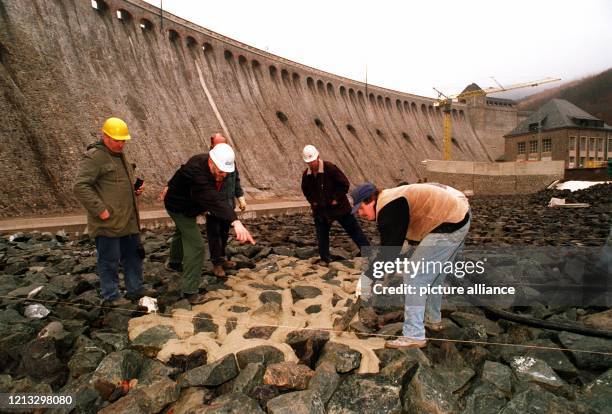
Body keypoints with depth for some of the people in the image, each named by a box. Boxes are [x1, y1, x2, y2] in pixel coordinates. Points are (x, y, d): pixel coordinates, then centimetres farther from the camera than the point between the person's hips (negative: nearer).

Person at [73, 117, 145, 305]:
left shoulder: (120, 155, 16)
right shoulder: (94, 157, -13)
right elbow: (80, 186, -19)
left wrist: (136, 189, 10)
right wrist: (100, 210, -22)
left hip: (129, 221, 9)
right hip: (108, 222, -9)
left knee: (133, 256, 16)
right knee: (109, 260, 4)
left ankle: (136, 290, 29)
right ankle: (112, 296, 18)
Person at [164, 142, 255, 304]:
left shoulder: (205, 165, -16)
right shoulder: (196, 172, -44)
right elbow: (214, 199, -58)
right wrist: (235, 221, -68)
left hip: (186, 204, 9)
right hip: (179, 207, -9)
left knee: (182, 232, 32)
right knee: (196, 246, -16)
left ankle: (175, 262, 61)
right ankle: (190, 292, -6)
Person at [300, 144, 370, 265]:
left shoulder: (330, 168, -18)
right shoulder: (306, 174, -2)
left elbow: (345, 184, -14)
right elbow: (305, 190, 18)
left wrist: (336, 199, -15)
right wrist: (312, 201, 6)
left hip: (338, 207, -4)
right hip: (320, 209, 5)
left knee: (354, 230, 2)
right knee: (321, 235, 8)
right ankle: (325, 259, 23)